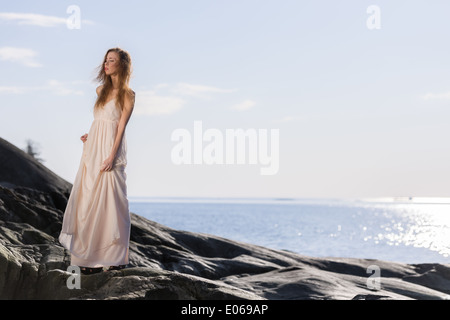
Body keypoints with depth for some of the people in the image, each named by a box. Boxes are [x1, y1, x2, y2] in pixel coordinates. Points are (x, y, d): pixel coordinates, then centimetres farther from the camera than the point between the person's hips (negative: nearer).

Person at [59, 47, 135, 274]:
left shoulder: (127, 94, -3)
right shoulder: (101, 90, 16)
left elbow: (121, 126, -10)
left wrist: (112, 155, -16)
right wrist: (90, 136, 9)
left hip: (111, 149, -7)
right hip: (93, 149, 7)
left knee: (109, 200, -5)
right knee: (87, 199, 5)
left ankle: (115, 257, 4)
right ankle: (90, 256, 12)